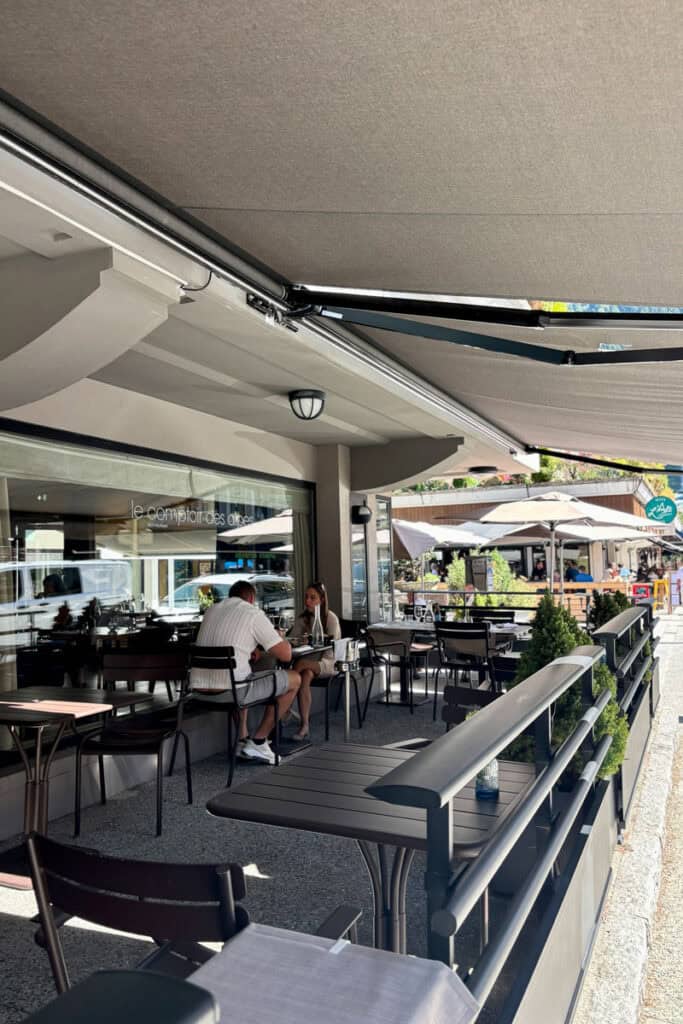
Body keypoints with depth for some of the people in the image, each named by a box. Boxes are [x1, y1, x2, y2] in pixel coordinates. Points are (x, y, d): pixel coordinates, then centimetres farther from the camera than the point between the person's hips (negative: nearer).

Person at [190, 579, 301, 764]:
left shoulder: (210, 611, 17)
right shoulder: (254, 614, -2)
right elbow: (285, 655, -3)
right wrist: (281, 638, 20)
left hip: (199, 689, 7)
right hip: (228, 691, -7)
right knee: (294, 679, 9)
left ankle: (243, 739, 30)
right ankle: (257, 742, 11)